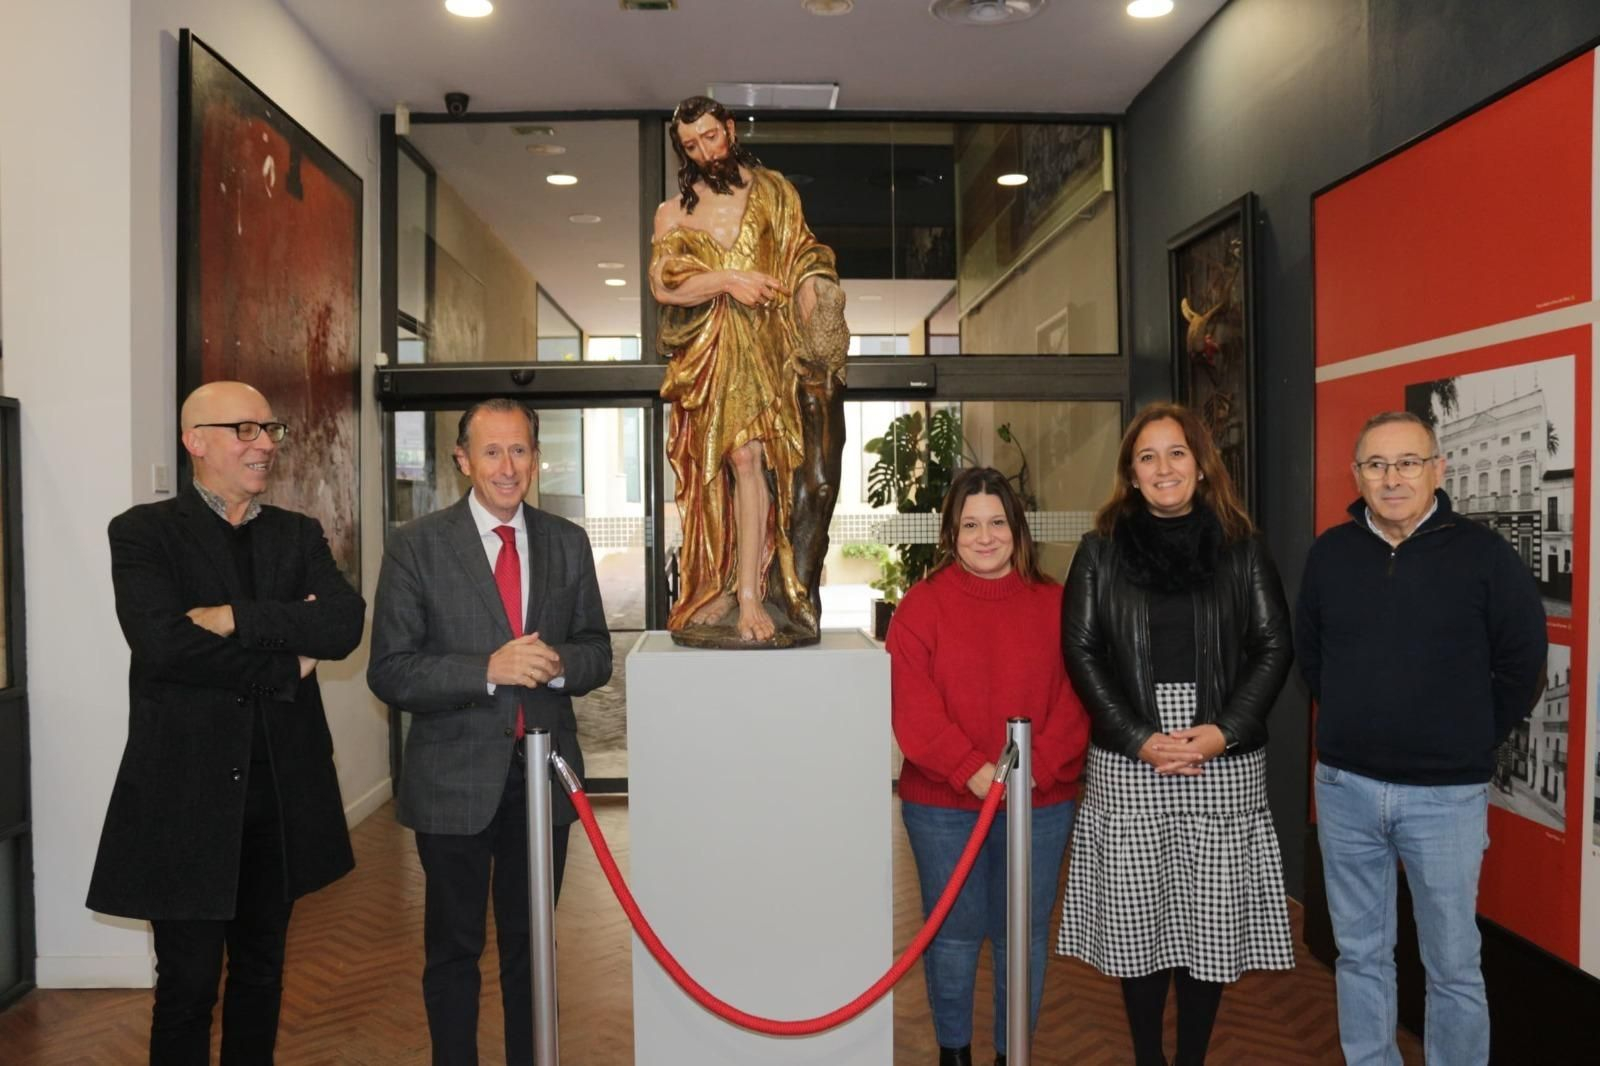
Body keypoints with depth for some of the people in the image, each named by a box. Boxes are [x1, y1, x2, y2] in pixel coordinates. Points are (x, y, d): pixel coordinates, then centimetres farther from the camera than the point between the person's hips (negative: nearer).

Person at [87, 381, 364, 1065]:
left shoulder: (298, 535, 9)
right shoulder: (144, 533, -3)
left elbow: (345, 624, -8)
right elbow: (161, 644, -19)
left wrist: (234, 618, -17)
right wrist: (286, 662, -12)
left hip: (282, 785, 4)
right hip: (186, 790, -4)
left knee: (261, 971, 16)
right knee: (187, 985, 5)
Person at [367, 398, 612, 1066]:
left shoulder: (568, 543, 4)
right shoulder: (416, 546, -7)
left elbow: (598, 656, 6)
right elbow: (389, 672, -11)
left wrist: (558, 663, -17)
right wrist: (489, 670, -24)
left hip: (542, 776, 3)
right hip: (455, 779, -3)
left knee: (530, 945, 18)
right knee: (453, 948, 15)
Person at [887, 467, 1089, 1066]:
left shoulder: (1053, 603, 3)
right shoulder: (922, 605, -3)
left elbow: (1075, 697, -3)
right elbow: (912, 704, -11)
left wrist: (1037, 766, -16)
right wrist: (970, 769, -20)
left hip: (1041, 802, 2)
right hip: (942, 804, -1)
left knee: (1025, 936, 12)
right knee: (953, 934, 11)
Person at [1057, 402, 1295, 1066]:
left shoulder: (1241, 546, 6)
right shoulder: (1101, 549, 4)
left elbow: (1273, 646, 3)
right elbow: (1081, 649, 0)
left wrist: (1224, 731, -10)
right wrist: (1140, 737, -10)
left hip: (1226, 763, 1)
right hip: (1127, 763, 0)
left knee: (1212, 916, 6)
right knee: (1138, 914, 6)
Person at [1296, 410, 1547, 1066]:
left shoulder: (1482, 553, -7)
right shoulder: (1330, 553, 1)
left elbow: (1523, 663, -1)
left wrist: (1471, 741, 2)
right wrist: (1355, 722, 11)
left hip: (1446, 794, -3)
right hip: (1345, 788, 3)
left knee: (1453, 967, 9)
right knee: (1360, 955, 15)